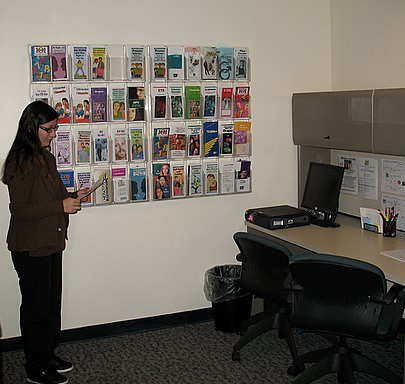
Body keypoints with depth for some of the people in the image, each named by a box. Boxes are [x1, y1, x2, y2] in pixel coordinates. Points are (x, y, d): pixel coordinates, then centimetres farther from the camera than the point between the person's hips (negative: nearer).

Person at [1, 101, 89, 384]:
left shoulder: (47, 158, 10)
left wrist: (71, 197, 4)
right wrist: (61, 205, -22)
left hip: (52, 243, 8)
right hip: (30, 247, -8)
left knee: (52, 302, 18)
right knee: (37, 306, 4)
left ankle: (48, 355, 34)